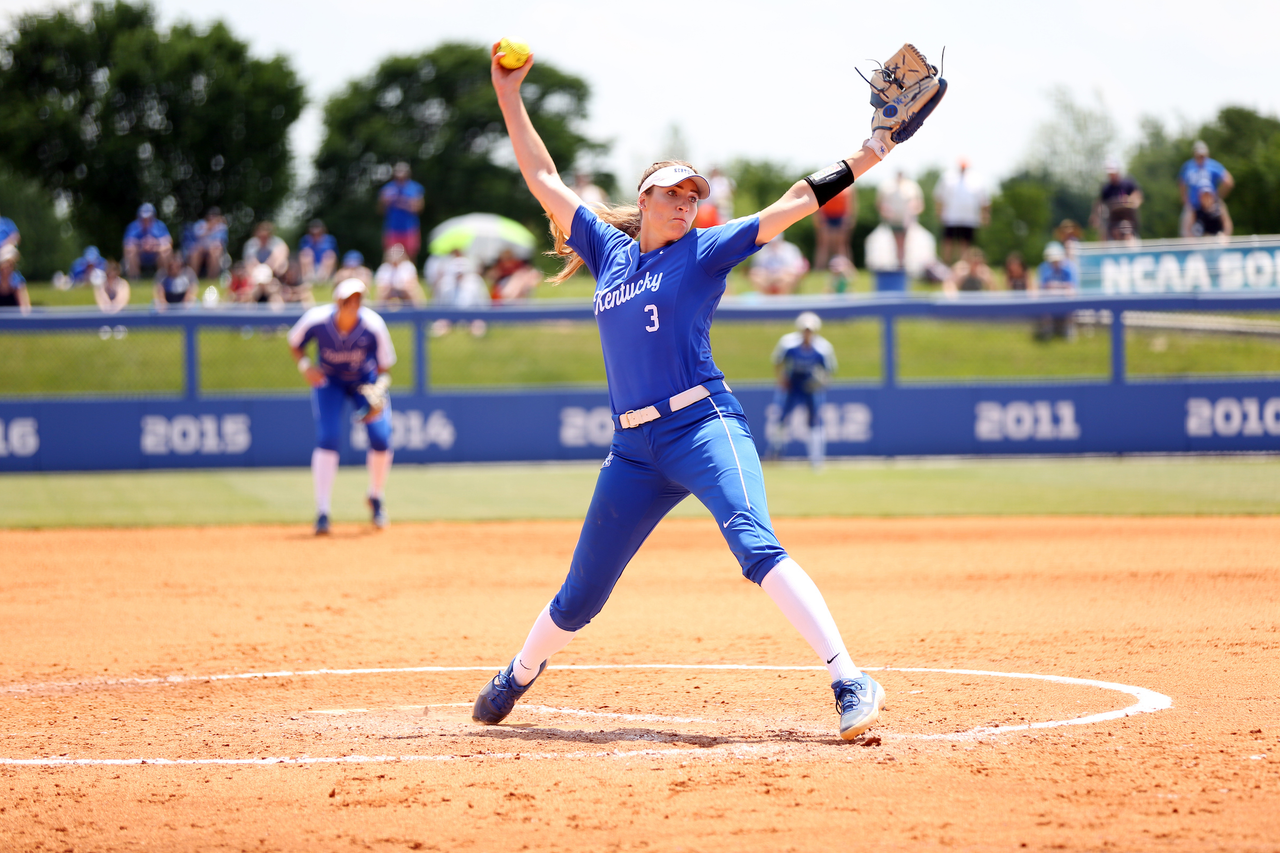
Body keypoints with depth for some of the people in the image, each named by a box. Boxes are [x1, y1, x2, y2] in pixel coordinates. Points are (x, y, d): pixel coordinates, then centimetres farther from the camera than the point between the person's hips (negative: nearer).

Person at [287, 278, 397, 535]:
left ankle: (376, 499, 16)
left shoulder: (373, 326, -28)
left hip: (365, 381, 0)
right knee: (327, 439, -18)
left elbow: (384, 368, -15)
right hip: (329, 380, 0)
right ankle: (322, 512, -12)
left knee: (380, 439, -12)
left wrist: (377, 397, -31)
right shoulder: (317, 320, -27)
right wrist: (304, 365, -25)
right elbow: (295, 343, -6)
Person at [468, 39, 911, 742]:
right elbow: (544, 179, 23)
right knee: (580, 597, 12)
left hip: (704, 427, -4)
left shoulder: (704, 254, 7)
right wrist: (509, 97, 20)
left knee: (756, 547, -28)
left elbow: (795, 204, 0)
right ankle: (519, 676, 39)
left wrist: (864, 157, -8)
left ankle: (852, 684, -35)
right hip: (634, 452, 4)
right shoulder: (609, 251, 18)